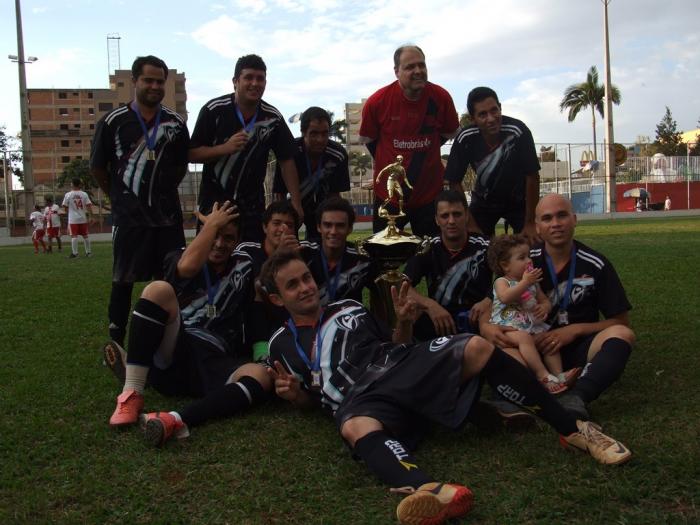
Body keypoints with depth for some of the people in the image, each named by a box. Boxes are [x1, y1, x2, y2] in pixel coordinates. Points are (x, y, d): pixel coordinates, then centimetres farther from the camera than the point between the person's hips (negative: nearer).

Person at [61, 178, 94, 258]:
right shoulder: (84, 194, -1)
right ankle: (88, 252, 16)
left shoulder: (68, 195, -5)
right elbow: (89, 205, -5)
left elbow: (65, 207, -1)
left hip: (73, 219, -2)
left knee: (74, 236, -2)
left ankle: (74, 253, -4)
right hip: (83, 218, 2)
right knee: (85, 235, 11)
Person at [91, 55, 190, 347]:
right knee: (123, 281, 2)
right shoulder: (113, 122, -3)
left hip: (168, 216, 3)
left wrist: (162, 193, 14)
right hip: (128, 217, -3)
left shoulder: (175, 123, 5)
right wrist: (120, 198, 10)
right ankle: (116, 342, 12)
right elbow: (97, 168, 4)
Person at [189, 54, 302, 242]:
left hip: (252, 204, 2)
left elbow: (286, 161, 2)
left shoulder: (273, 118, -3)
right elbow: (192, 154, -7)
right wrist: (225, 148, -25)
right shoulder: (214, 110, -8)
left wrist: (296, 203, -4)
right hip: (215, 200, -2)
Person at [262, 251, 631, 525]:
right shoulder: (282, 345, 18)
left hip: (405, 366, 3)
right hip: (361, 399, -3)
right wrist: (293, 394, -5)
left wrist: (403, 323, 5)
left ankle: (572, 429, -17)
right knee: (355, 428, -42)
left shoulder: (347, 307, 25)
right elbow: (311, 400, 19)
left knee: (477, 348, -24)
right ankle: (431, 491, -72)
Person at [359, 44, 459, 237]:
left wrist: (422, 153, 9)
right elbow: (367, 139, 3)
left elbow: (449, 134, 8)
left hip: (430, 193, 1)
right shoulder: (377, 102, -14)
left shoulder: (441, 98, -10)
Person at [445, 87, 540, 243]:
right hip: (483, 200, 1)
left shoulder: (518, 131, -31)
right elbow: (454, 181, -15)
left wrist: (530, 223, -19)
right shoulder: (465, 139, -25)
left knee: (530, 242, -11)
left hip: (518, 199, -1)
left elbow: (532, 176, -23)